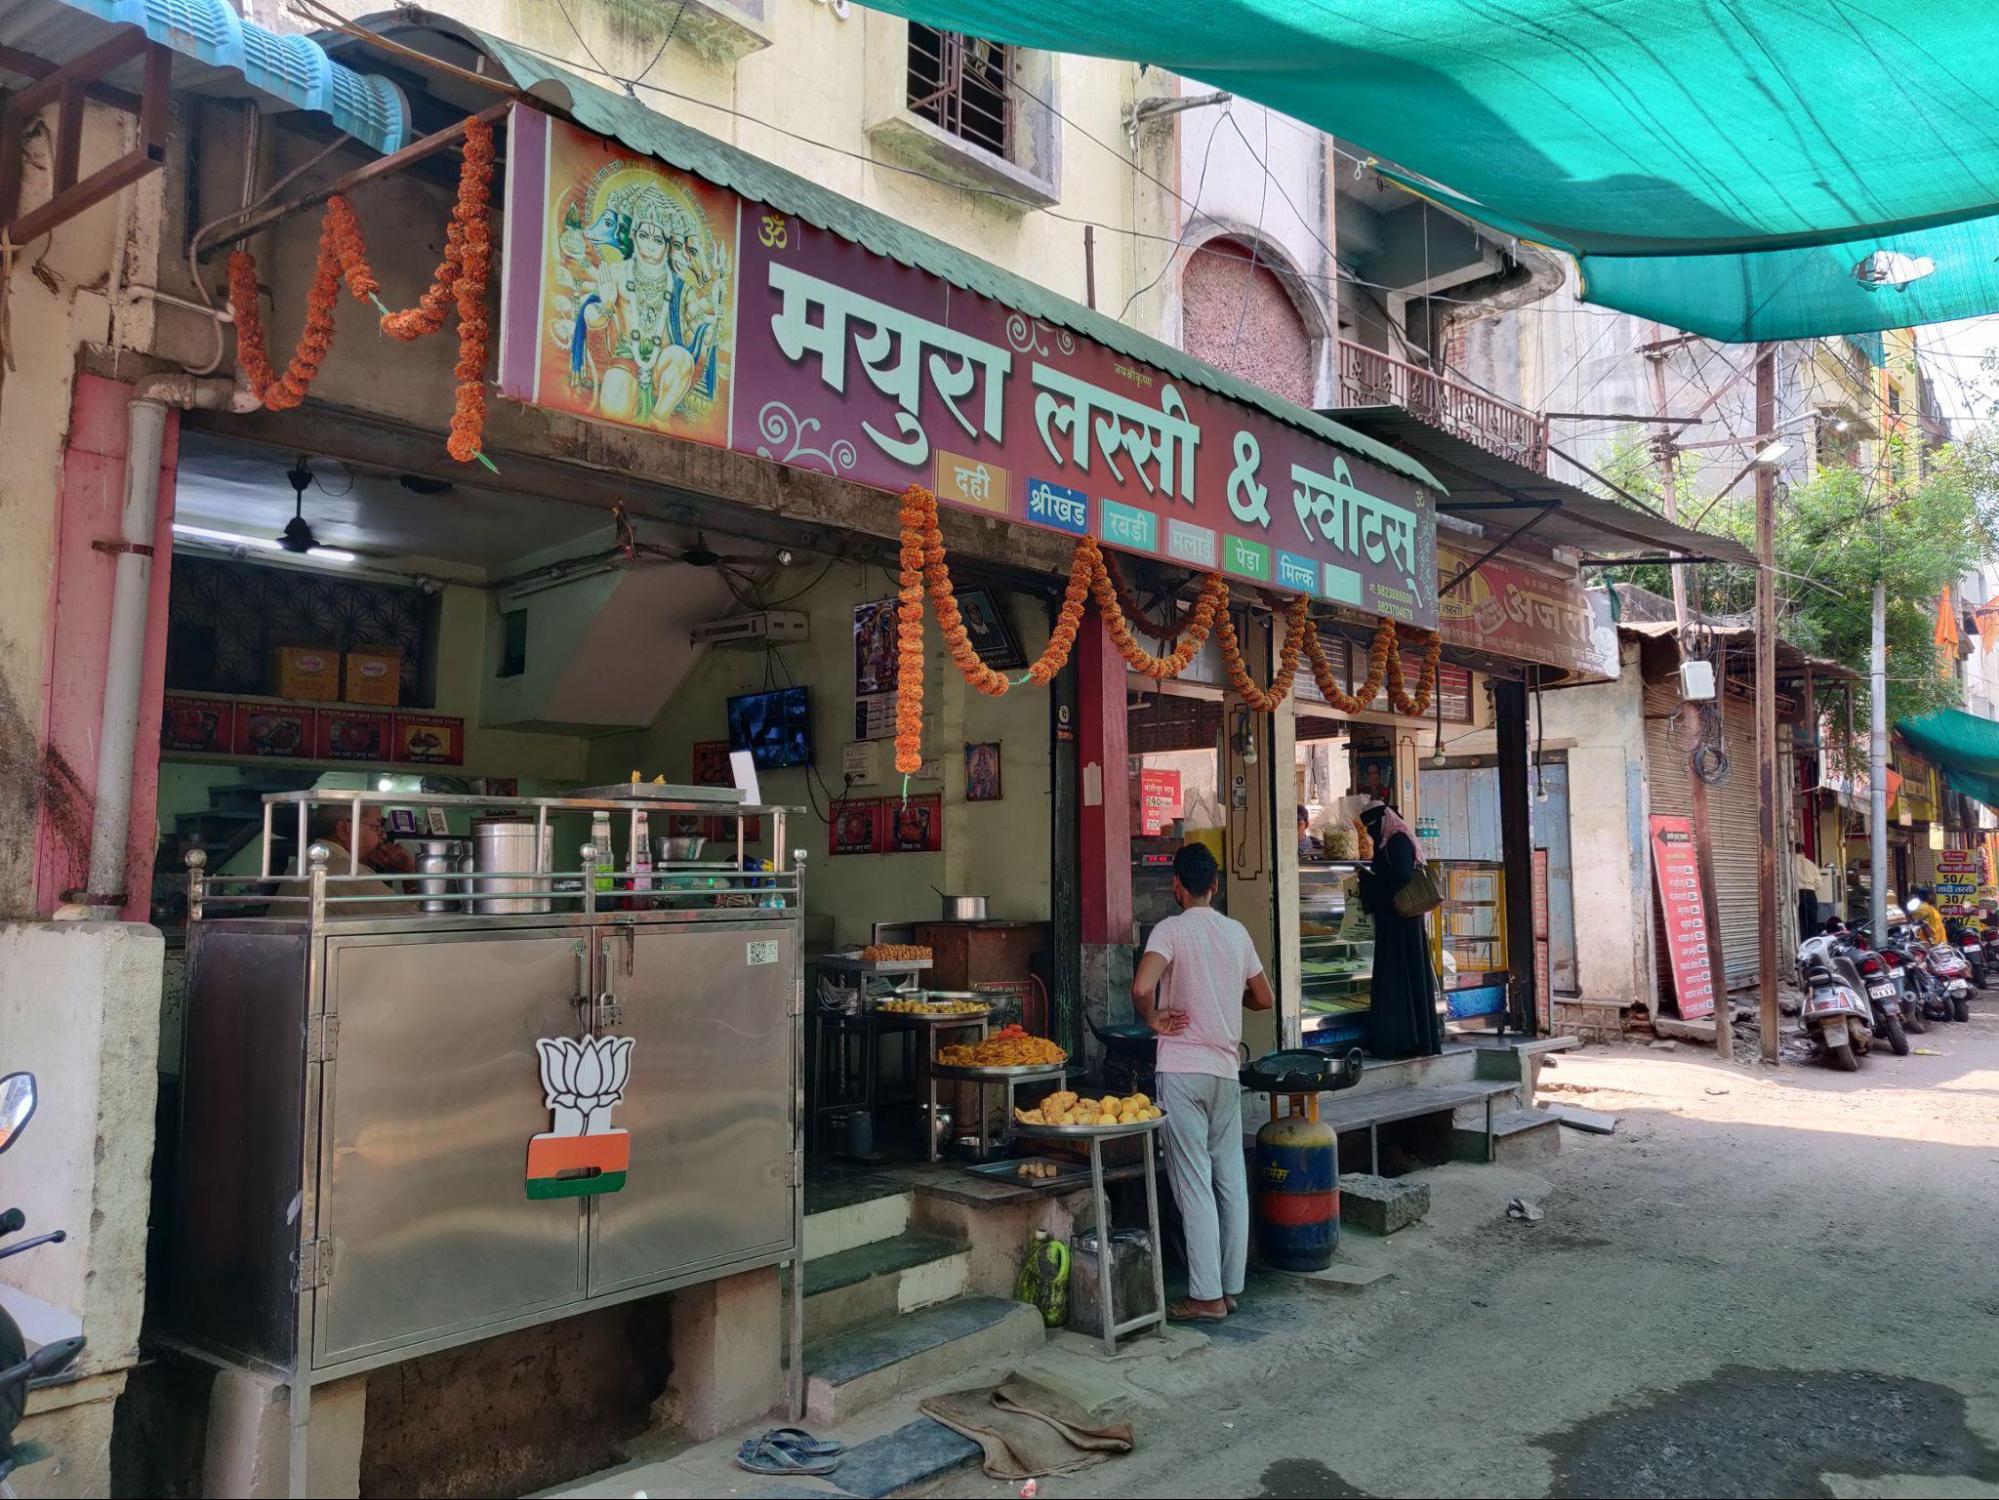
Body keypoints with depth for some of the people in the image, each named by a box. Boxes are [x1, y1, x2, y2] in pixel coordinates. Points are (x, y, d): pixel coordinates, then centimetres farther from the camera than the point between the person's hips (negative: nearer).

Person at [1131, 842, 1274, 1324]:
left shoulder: (1171, 929, -10)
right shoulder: (1237, 932, 7)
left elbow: (1142, 987, -27)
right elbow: (1264, 999, 16)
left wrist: (1153, 1019, -9)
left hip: (1182, 1070, -5)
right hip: (1226, 1069, 6)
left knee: (1194, 1184, -2)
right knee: (1231, 1180, 11)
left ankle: (1206, 1297, 1)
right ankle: (1231, 1287, 18)